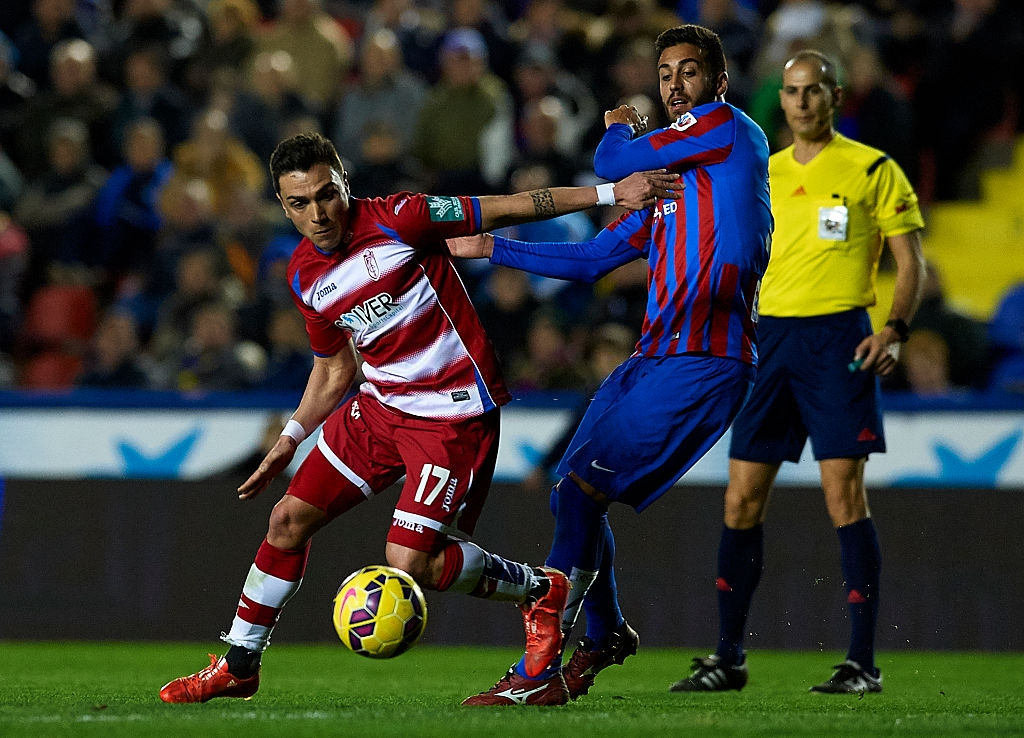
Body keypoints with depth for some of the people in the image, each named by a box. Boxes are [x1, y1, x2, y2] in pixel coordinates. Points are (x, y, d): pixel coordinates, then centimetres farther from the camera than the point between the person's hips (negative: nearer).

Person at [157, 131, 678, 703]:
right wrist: (292, 437, 10)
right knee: (289, 520, 1)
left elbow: (505, 209, -11)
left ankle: (540, 590, 10)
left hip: (455, 411, -7)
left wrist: (611, 193, -12)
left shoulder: (397, 219, -17)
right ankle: (238, 666, 17)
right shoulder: (305, 275, 3)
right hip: (381, 401, 7)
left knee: (409, 561, -14)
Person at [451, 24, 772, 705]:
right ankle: (604, 637, 34)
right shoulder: (666, 184, 24)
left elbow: (611, 163, -1)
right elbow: (595, 259, 28)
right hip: (654, 360, 9)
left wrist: (619, 129, 22)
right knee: (573, 496, 13)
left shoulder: (728, 128, -3)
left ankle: (540, 671, -13)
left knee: (582, 490, -15)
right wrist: (491, 248, 27)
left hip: (705, 362, -9)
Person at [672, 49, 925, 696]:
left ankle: (863, 662, -6)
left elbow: (912, 261, -1)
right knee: (742, 500, 2)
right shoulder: (763, 175, 15)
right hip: (770, 337, 5)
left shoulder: (872, 170, 1)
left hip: (837, 337, -5)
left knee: (845, 495, -10)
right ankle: (729, 658, 10)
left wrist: (895, 331, -14)